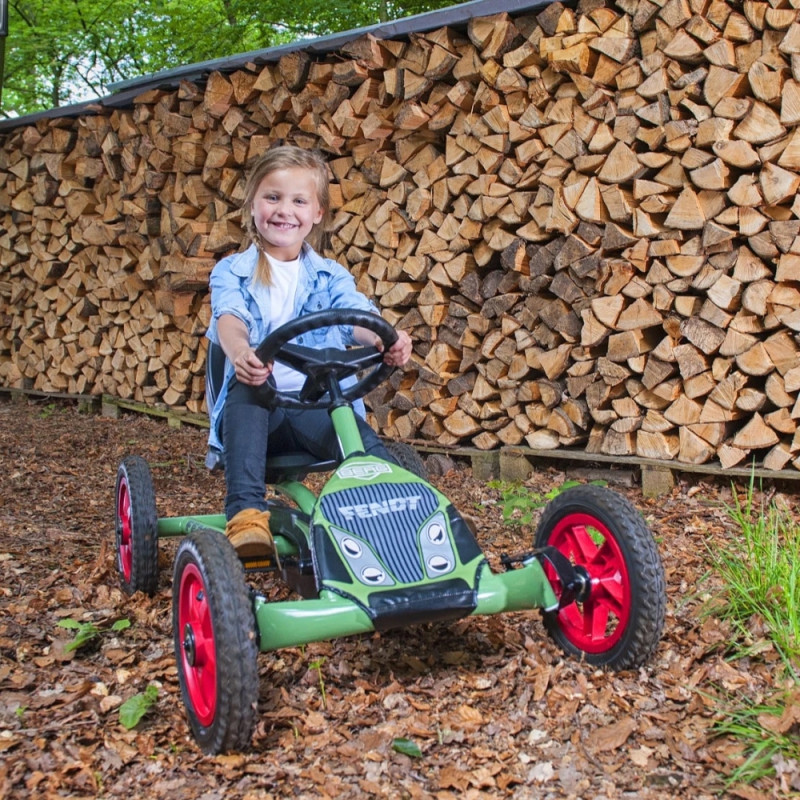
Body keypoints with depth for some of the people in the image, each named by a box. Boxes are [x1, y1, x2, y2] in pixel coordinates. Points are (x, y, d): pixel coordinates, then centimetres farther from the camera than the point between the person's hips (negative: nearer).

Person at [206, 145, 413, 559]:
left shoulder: (330, 276, 14)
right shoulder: (232, 272, 9)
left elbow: (356, 314, -7)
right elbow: (230, 318, -13)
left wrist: (386, 338, -34)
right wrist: (239, 352, -40)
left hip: (319, 403, 1)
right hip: (256, 400, 0)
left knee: (363, 440, -29)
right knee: (244, 395, -35)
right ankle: (245, 513, -38)